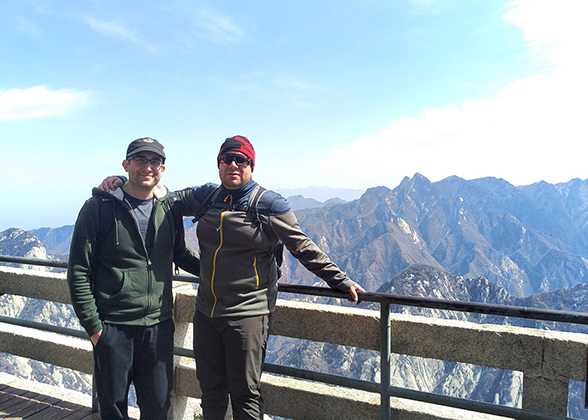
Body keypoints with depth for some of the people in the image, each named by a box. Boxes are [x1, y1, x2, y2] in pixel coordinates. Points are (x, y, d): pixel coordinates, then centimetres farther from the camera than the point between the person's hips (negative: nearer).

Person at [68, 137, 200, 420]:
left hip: (159, 325, 3)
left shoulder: (169, 207, 2)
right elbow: (79, 272, -7)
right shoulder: (100, 207, -9)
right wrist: (93, 326, -8)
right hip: (113, 326, -3)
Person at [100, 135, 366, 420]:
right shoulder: (205, 197, 7)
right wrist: (122, 182, 8)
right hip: (206, 312, 5)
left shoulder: (268, 204, -6)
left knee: (245, 395, 6)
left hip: (249, 314, -5)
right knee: (210, 389, 17)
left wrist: (341, 281, -2)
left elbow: (304, 248, -2)